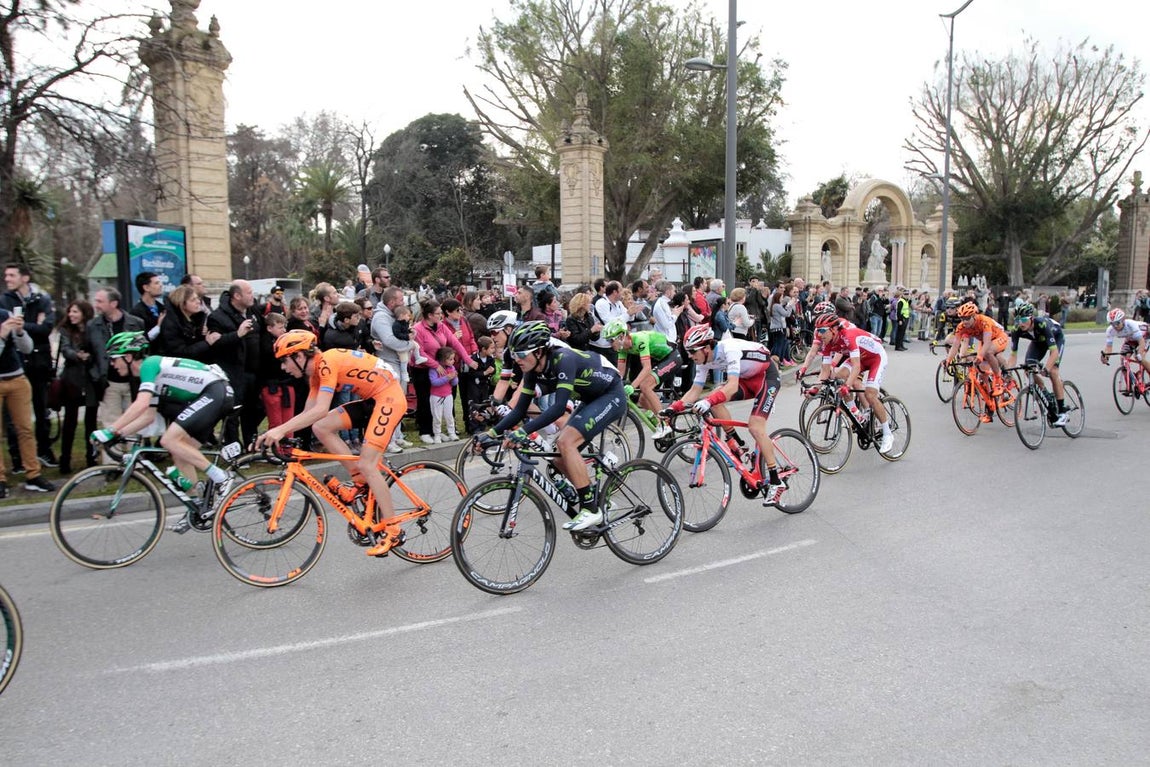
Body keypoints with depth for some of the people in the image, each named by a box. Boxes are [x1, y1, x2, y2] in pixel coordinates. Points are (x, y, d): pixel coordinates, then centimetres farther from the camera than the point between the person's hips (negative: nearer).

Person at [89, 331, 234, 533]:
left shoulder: (149, 364, -10)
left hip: (215, 391, -10)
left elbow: (140, 405, -23)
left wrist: (110, 430, -21)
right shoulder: (151, 373, 19)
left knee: (169, 440, -17)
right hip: (212, 396, 10)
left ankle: (220, 477, -11)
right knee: (180, 453, 10)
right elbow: (149, 416, 19)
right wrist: (117, 433, 10)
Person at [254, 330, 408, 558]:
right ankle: (360, 481, 5)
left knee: (366, 463, -14)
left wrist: (280, 429, -33)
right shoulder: (316, 371, 9)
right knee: (321, 427, -4)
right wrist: (277, 433, 0)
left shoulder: (326, 362, -20)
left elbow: (321, 410, -30)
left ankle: (393, 532, -5)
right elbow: (308, 414, 9)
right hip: (370, 399, 9)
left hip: (389, 396, -9)